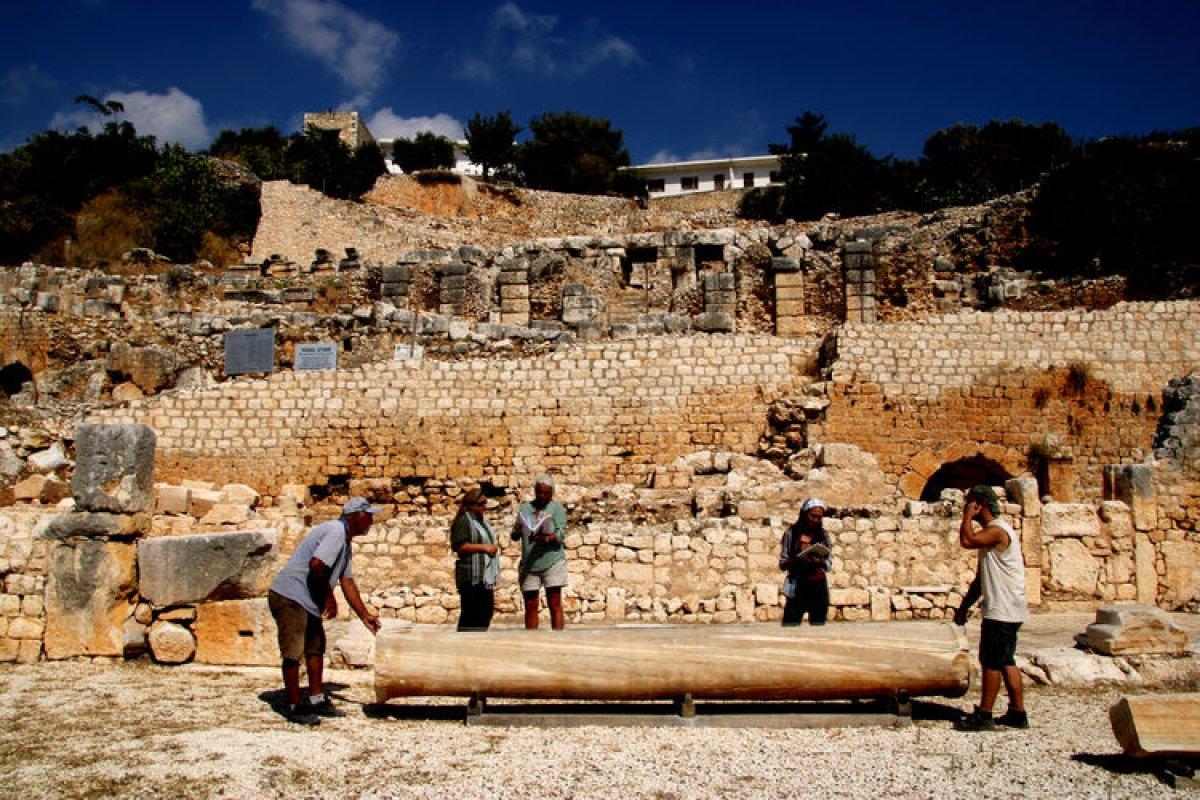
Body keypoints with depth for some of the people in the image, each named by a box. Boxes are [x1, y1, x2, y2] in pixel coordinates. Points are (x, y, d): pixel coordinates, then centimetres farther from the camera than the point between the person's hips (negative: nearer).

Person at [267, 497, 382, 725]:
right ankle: (294, 707, 3)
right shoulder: (336, 531, -17)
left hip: (307, 602, 11)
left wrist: (365, 615, 20)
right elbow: (316, 564, -30)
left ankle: (316, 700, 24)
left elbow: (347, 582, 20)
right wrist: (328, 596, -16)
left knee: (316, 647, 16)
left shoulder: (345, 542, 16)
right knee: (293, 653, -5)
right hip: (289, 597, -11)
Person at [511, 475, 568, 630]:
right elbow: (514, 536, 10)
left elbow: (560, 534, -10)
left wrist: (546, 538, -29)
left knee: (555, 604, -5)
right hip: (528, 564, 3)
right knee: (530, 606, 5)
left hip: (552, 561, -3)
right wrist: (517, 531, -14)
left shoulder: (557, 508, 2)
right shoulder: (525, 508, 12)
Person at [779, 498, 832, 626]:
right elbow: (782, 564, -1)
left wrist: (819, 562, -15)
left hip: (819, 588, 3)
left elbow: (829, 565, 8)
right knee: (789, 625, -8)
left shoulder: (823, 535, 9)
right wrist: (797, 560, -21)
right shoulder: (791, 533, 1)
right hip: (798, 588, -3)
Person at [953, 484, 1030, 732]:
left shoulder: (997, 530, -15)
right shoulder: (989, 531, 17)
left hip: (1002, 611, -10)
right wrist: (964, 607, 19)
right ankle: (1018, 713, 20)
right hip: (1005, 609, 10)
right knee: (1005, 661, 14)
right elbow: (981, 578, 21)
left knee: (991, 662, -5)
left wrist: (968, 515, -17)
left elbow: (966, 540, -34)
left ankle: (984, 716, 1)